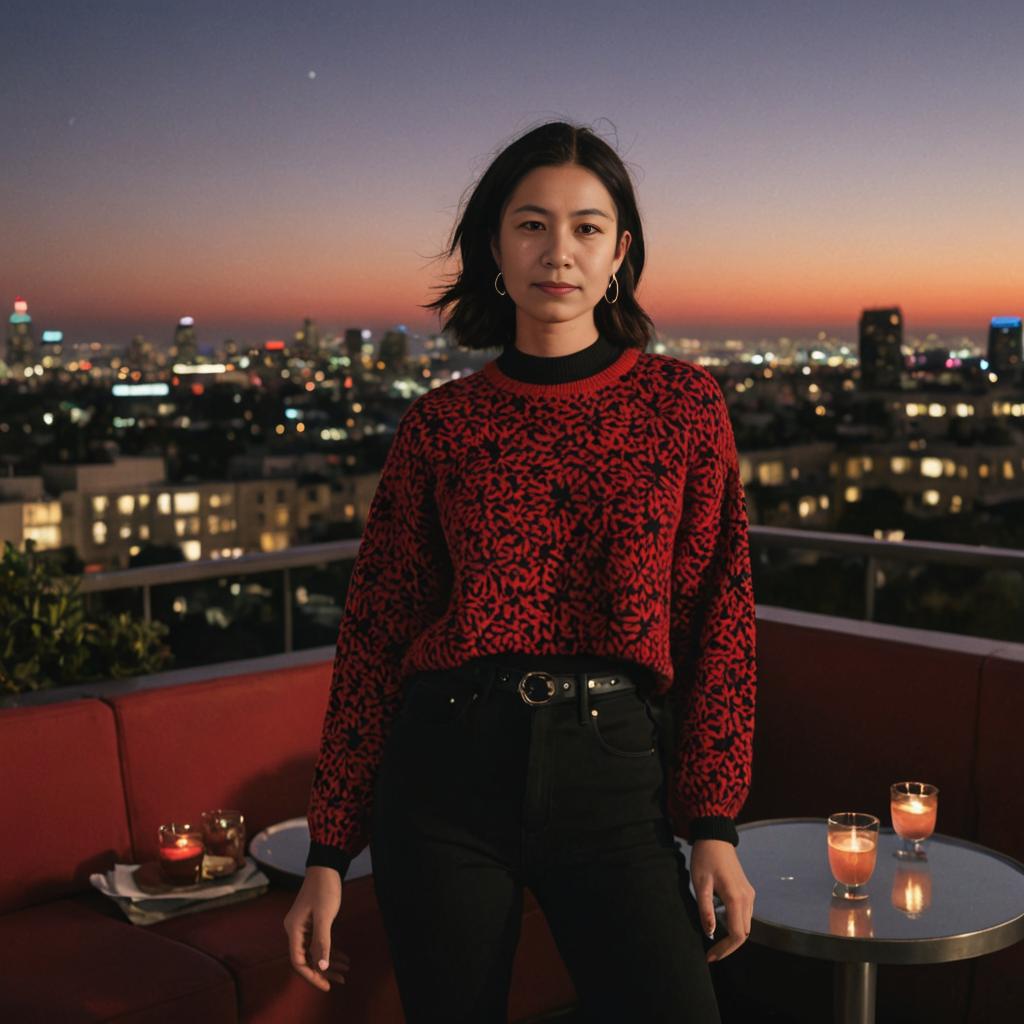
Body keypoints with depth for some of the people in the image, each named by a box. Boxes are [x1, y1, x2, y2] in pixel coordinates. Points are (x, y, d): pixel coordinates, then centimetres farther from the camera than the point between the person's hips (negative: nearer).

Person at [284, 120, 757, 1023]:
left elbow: (719, 611, 3)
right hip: (449, 770, 1)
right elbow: (377, 627, 4)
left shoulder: (683, 402, 3)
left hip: (611, 776, 0)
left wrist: (713, 823, -3)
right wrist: (329, 853, 4)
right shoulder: (442, 423, 3)